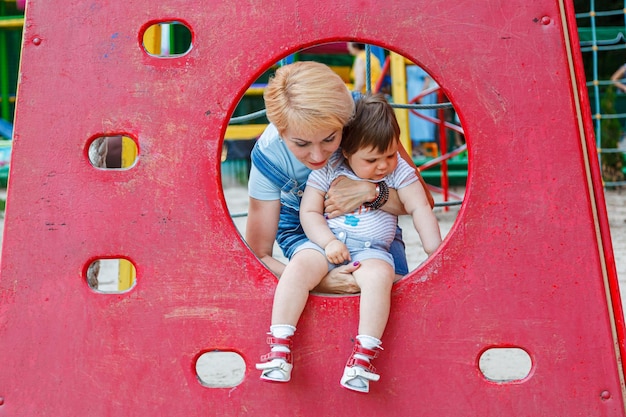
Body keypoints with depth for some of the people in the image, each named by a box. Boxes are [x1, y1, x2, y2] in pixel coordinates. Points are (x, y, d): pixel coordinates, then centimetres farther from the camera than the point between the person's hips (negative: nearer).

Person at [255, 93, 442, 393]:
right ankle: (279, 350, -25)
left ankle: (362, 357, -29)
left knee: (380, 274, -33)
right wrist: (328, 242, -17)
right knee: (299, 266, -28)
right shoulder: (327, 170, -1)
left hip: (371, 249, 0)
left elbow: (420, 209, 1)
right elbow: (309, 212, -1)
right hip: (325, 241, 0)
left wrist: (435, 252, -7)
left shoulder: (399, 171, 3)